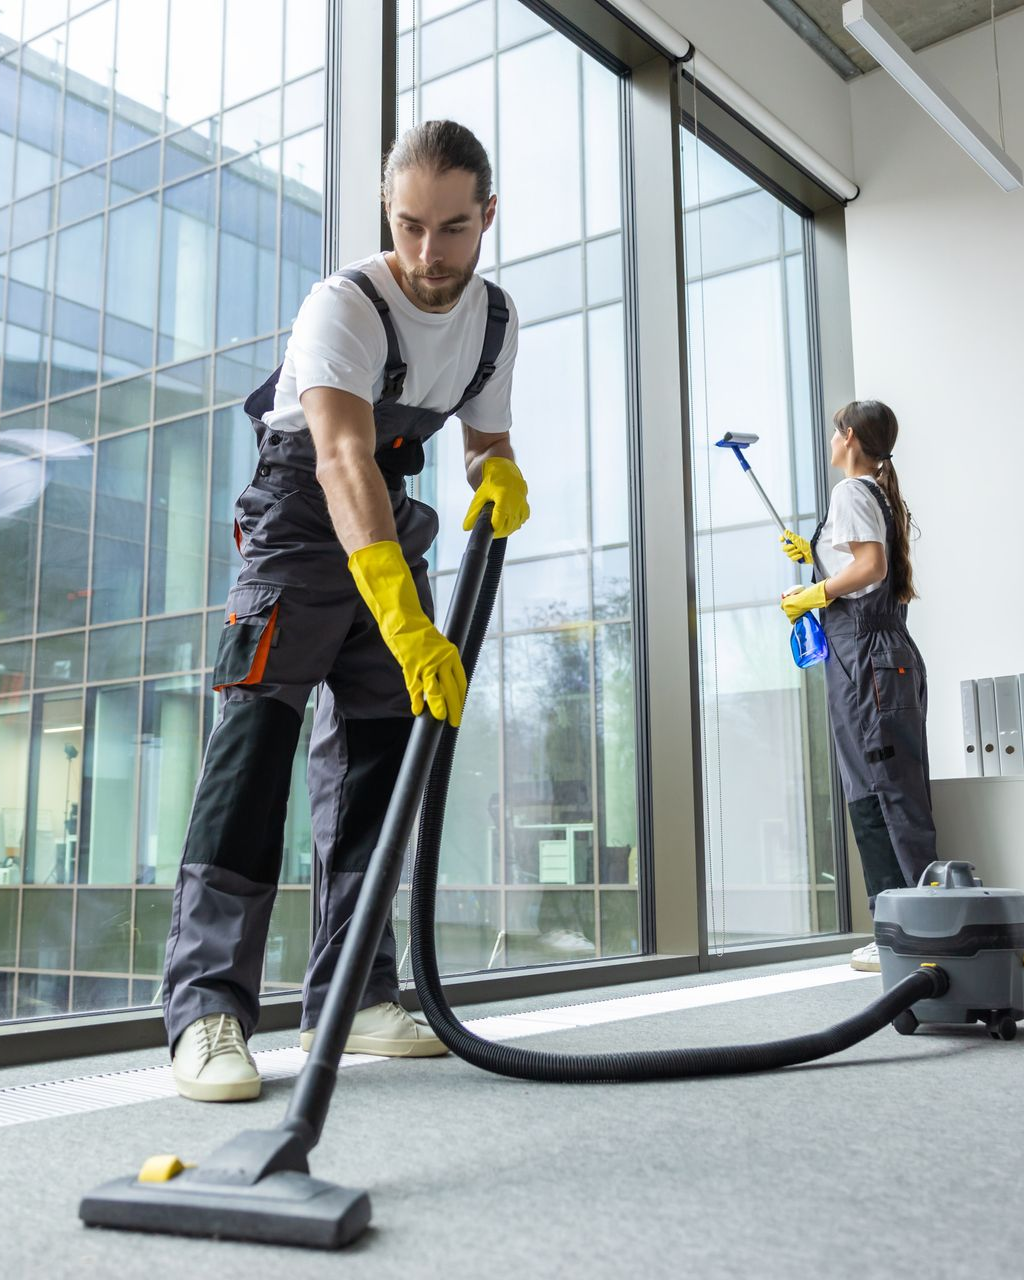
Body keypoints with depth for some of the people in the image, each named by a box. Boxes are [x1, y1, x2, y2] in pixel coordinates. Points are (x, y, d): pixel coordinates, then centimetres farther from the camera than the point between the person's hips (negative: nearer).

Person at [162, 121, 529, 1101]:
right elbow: (344, 460, -39)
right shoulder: (344, 304, -24)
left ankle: (350, 995, 7)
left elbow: (486, 439, 12)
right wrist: (407, 622, -53)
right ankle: (207, 1004, -20)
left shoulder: (496, 319, -1)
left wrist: (502, 478, -15)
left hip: (392, 517, 7)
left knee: (382, 743, 1)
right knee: (258, 727, -20)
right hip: (301, 511, -6)